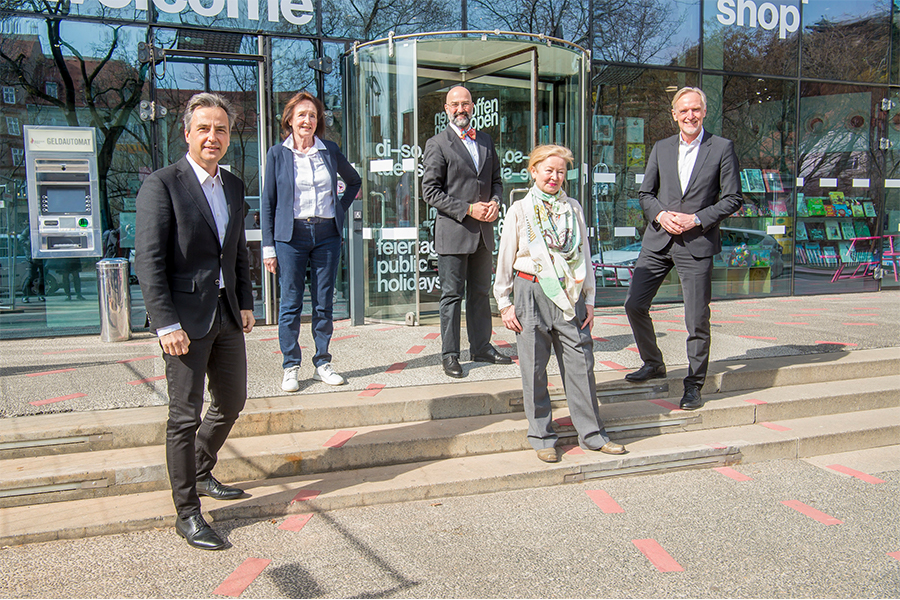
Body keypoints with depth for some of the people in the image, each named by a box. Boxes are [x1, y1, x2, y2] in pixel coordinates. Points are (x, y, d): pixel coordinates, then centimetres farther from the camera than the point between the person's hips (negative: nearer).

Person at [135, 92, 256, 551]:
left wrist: (245, 303, 12)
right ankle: (187, 513, 12)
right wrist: (166, 324, -19)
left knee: (232, 402, 16)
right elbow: (149, 261, -14)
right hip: (185, 317, -7)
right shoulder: (162, 185, -10)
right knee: (185, 415, 0)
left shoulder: (233, 186, 12)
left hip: (227, 315, 7)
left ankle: (201, 473, 39)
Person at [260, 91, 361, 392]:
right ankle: (291, 367, 11)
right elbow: (268, 201, 2)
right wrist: (268, 246, -4)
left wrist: (341, 208, 9)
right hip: (291, 235, -2)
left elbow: (354, 181, 24)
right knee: (291, 304, 1)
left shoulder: (330, 151, 7)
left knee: (324, 304, 6)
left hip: (327, 234, 2)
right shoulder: (278, 154, 2)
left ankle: (323, 364, 17)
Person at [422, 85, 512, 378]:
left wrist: (495, 201, -2)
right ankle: (449, 354, 9)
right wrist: (468, 209, -16)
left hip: (484, 232, 6)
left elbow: (496, 178, 20)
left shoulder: (486, 140, 13)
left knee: (481, 292, 14)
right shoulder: (437, 144, -4)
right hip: (453, 231, -5)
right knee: (452, 295, 0)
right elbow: (430, 191, -9)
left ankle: (481, 346, 25)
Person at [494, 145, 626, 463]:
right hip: (532, 292, -2)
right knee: (534, 368, 3)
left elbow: (584, 256, 13)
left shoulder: (573, 209, 9)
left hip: (569, 294, 2)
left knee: (581, 363, 3)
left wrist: (589, 299, 9)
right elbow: (505, 260, 3)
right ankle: (542, 437, 16)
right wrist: (505, 304, 1)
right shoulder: (520, 211, 1)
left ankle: (592, 433, 15)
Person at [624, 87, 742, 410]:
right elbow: (645, 193, 14)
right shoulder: (661, 148, 11)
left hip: (697, 243, -4)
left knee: (697, 319, -1)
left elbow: (732, 198, -2)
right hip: (658, 240, 4)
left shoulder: (722, 148, 0)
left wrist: (696, 219, -12)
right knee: (634, 304, 2)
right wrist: (660, 215, -6)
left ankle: (694, 384, 14)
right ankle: (653, 364, 25)